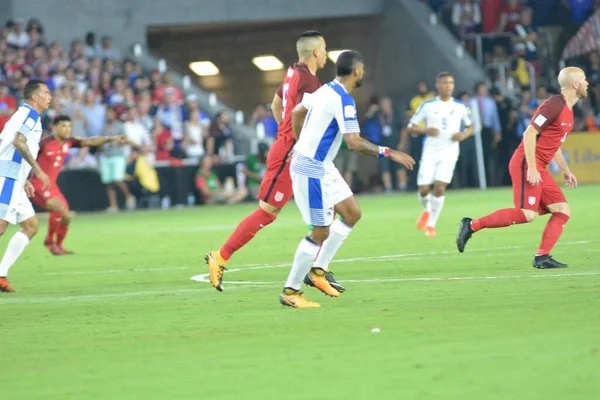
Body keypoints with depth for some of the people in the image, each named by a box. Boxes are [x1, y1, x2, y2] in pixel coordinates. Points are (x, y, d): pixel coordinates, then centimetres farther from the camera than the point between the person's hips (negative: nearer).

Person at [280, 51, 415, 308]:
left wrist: (301, 143, 34)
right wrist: (389, 153, -20)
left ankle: (318, 271, 15)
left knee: (352, 213, 13)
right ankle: (290, 291, 2)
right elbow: (354, 142, -27)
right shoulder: (343, 100, -20)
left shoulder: (325, 91, 8)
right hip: (312, 171, -10)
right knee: (321, 232, -5)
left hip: (322, 168, 10)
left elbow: (297, 112, 23)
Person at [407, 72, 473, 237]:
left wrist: (463, 135, -6)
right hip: (430, 152, 0)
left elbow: (470, 126, 17)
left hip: (449, 152, 0)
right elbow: (411, 127, 5)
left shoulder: (460, 107, 4)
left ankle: (431, 225, 0)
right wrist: (425, 130, -15)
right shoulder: (427, 106, 2)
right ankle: (427, 211, 31)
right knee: (423, 189, -5)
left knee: (440, 188, -14)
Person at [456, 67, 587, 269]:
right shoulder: (554, 105, -13)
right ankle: (472, 225, -11)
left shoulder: (567, 111, 17)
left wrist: (566, 170, 24)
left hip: (539, 169, 10)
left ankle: (542, 257, -3)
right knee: (527, 214, -19)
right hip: (526, 165, -10)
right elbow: (530, 133, -19)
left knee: (563, 211, 1)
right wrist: (532, 168, -22)